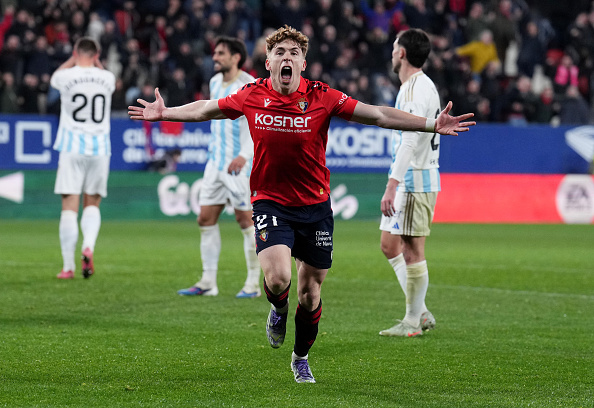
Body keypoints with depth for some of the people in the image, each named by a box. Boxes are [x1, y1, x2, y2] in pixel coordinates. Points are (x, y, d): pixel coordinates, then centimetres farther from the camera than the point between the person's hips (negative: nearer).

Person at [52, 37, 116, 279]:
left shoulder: (66, 76, -3)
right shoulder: (107, 78, 3)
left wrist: (75, 58, 26)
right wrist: (95, 61, 27)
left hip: (72, 148, -2)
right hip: (100, 148, 2)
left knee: (70, 207, -1)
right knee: (92, 205, 14)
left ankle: (68, 266, -4)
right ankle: (89, 246, -14)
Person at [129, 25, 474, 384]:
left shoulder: (322, 98, -8)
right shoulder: (252, 96, -4)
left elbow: (377, 115, -7)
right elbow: (205, 109, 14)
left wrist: (432, 124, -13)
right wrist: (164, 112, 17)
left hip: (315, 206, 1)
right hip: (270, 203, -1)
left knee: (310, 292, 7)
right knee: (278, 278, -22)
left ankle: (301, 358, 33)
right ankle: (278, 309, 16)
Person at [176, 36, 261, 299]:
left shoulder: (248, 85, -12)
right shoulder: (215, 83, 12)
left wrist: (244, 155, -32)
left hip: (239, 165, -8)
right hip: (215, 163, 8)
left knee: (246, 220, -5)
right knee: (206, 220, 4)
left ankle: (253, 284, 3)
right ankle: (208, 282, 9)